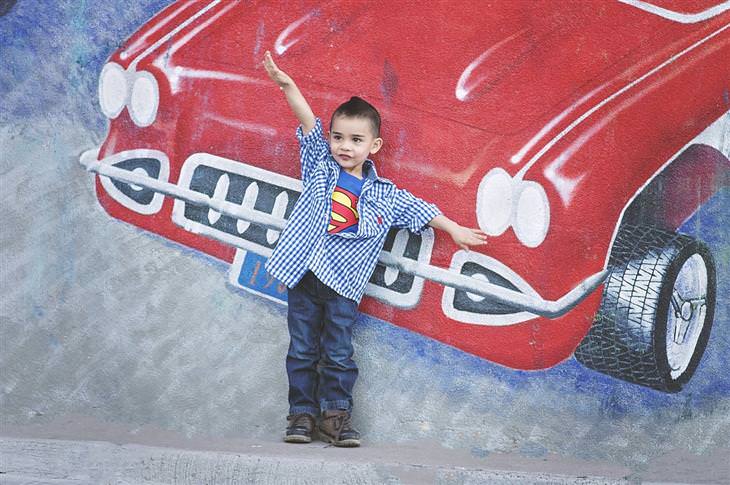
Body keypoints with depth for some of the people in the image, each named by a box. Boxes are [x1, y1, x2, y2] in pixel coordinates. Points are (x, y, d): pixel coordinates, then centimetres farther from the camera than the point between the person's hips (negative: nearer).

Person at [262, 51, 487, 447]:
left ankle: (336, 414, 6)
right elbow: (308, 122, -2)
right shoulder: (320, 166, 8)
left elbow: (421, 210, 17)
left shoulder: (384, 194, 9)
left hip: (343, 283, -1)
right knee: (302, 350, 3)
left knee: (338, 353, -2)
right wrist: (287, 84, -11)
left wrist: (454, 230, 17)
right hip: (303, 273, 1)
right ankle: (302, 413, 9)